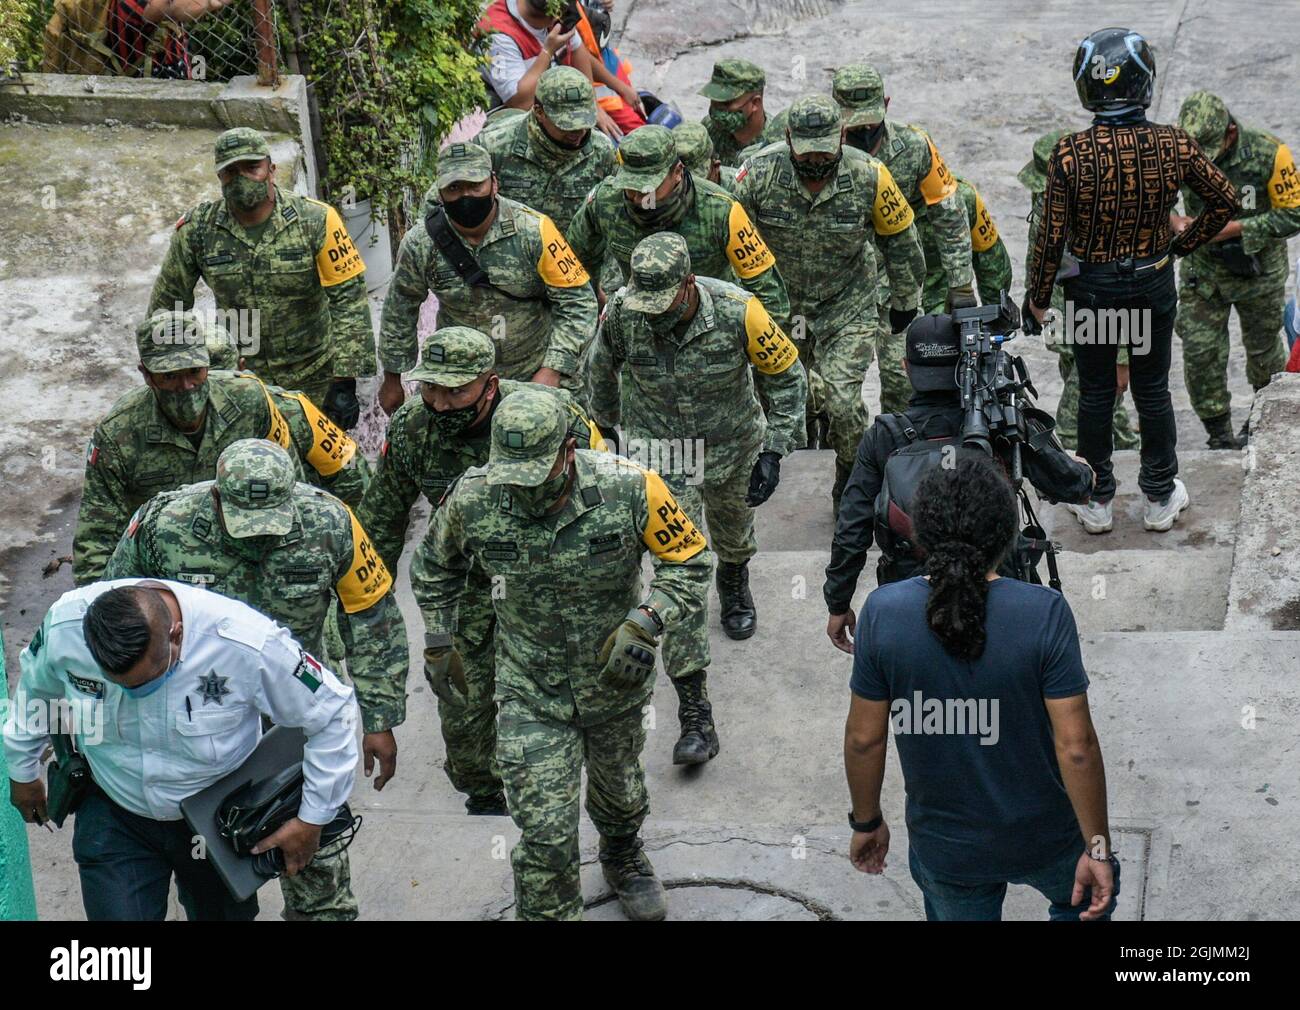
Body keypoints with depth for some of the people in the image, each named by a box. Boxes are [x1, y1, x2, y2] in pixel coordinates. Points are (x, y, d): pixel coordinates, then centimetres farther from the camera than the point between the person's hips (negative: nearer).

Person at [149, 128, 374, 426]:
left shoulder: (315, 221, -14)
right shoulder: (196, 230, -8)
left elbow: (349, 300, -15)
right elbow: (167, 301, 6)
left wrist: (345, 382, -20)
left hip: (315, 378, -1)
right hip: (240, 376, 1)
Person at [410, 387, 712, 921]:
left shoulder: (629, 488, -26)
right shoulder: (473, 500, -21)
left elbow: (691, 561, -14)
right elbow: (436, 565, 3)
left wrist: (646, 622, -28)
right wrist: (438, 641, 6)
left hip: (616, 678, 1)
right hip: (531, 693, -1)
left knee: (619, 787, 28)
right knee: (545, 830, -7)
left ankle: (622, 857, 60)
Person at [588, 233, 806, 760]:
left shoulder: (738, 312, -28)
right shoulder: (621, 313, -24)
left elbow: (785, 378, -11)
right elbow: (603, 368, 1)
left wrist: (773, 451, -14)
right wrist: (608, 421, 16)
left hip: (729, 449, 1)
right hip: (658, 456, -1)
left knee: (732, 532, 30)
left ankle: (733, 583, 69)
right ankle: (693, 711, -9)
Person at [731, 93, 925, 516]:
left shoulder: (868, 176, -20)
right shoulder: (759, 172, -20)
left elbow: (900, 240, -2)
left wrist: (905, 302, 9)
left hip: (848, 307, -2)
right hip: (778, 303, 2)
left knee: (842, 402, -11)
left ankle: (853, 476, 15)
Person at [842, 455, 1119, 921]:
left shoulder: (883, 612, -16)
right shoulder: (1044, 613, -22)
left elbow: (864, 738, -8)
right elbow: (1076, 747, -20)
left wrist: (866, 822, 8)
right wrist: (1098, 848, -9)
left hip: (944, 849, 2)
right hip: (1043, 840, -1)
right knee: (1087, 896, 31)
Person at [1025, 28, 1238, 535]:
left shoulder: (1070, 153, -21)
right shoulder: (1174, 144, -14)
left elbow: (1052, 238, -15)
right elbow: (1225, 200, -2)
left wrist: (1037, 298, -2)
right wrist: (1183, 243, 11)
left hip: (1093, 289, -2)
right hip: (1155, 285, 2)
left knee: (1095, 394, 14)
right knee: (1153, 391, 16)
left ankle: (1096, 502, 25)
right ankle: (1160, 499, 28)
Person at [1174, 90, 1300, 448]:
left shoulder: (1269, 154, -24)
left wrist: (1235, 228, -27)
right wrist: (1174, 221, -21)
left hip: (1258, 271, -2)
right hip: (1202, 271, 2)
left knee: (1263, 349, 17)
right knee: (1200, 353, -4)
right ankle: (1220, 436, 10)